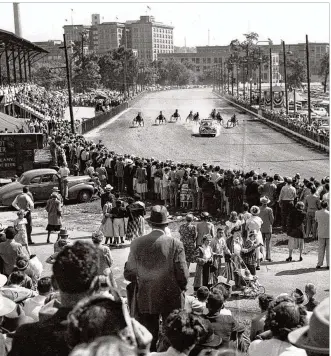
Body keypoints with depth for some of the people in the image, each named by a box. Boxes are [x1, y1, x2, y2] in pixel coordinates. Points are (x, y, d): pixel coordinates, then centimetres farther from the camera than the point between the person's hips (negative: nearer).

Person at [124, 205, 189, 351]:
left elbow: (128, 274, -1)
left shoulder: (137, 243, -6)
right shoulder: (175, 244, -12)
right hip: (171, 300, -1)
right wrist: (181, 287, 10)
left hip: (145, 300, 2)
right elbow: (183, 275, -11)